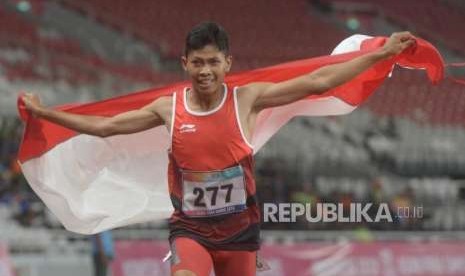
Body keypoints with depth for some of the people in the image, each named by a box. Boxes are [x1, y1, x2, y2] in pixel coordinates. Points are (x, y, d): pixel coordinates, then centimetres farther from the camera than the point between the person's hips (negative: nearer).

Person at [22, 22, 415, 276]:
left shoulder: (247, 99, -6)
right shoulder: (168, 109, -1)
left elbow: (318, 82, -7)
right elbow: (104, 126, 10)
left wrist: (382, 53, -11)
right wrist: (44, 113, 12)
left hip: (239, 228, 1)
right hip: (190, 229, 0)